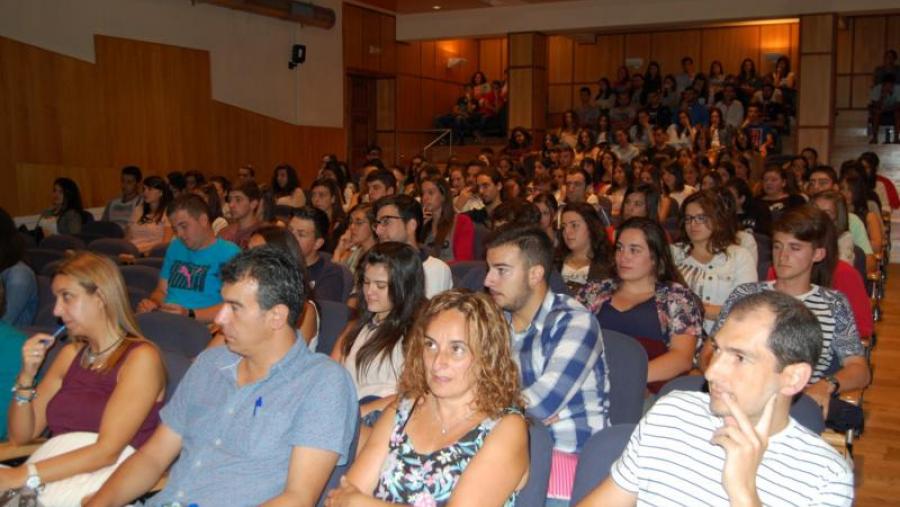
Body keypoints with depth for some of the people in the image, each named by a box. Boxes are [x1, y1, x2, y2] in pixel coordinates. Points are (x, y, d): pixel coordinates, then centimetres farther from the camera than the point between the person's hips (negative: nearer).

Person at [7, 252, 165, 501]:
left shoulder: (141, 357, -5)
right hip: (53, 477, 6)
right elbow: (21, 436, 16)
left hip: (104, 483, -6)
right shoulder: (70, 354, 16)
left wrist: (25, 475, -20)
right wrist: (27, 375, 2)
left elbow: (107, 450, -14)